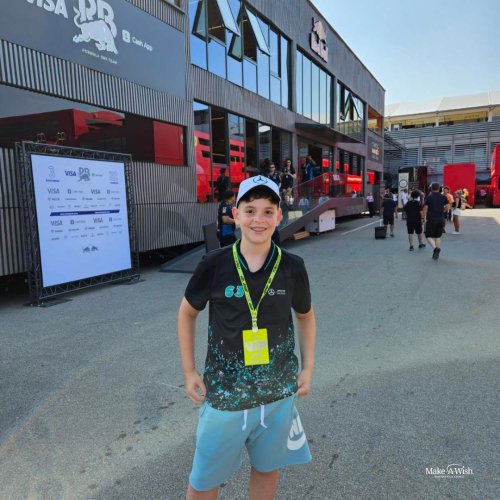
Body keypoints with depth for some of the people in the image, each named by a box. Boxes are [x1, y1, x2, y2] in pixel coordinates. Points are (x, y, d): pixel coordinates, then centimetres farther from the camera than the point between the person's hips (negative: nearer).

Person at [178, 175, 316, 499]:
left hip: (279, 390, 2)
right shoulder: (215, 265, -13)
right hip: (224, 391, -1)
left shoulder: (293, 266, -9)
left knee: (268, 469, 21)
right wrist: (189, 371, 1)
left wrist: (308, 367, 4)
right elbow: (188, 313, 2)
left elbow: (306, 315, 8)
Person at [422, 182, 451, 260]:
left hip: (431, 219, -4)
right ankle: (436, 253, 15)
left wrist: (424, 218, 4)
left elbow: (425, 209, -8)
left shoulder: (429, 197, -5)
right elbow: (448, 207, 0)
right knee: (438, 236, 15)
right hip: (441, 219, 4)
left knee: (429, 236, 3)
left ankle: (435, 248, -22)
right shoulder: (443, 197, 4)